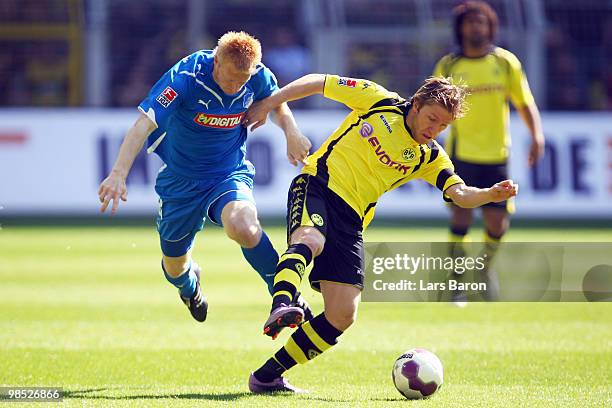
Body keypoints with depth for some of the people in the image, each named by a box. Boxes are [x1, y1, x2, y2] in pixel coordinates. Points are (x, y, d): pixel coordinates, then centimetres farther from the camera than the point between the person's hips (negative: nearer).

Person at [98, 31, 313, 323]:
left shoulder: (258, 77, -14)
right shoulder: (184, 78, -27)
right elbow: (144, 124, -34)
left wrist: (291, 132, -11)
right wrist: (118, 174, -46)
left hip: (230, 174, 0)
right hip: (181, 180, 0)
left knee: (242, 226, -35)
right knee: (174, 267, 15)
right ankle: (189, 285, 56)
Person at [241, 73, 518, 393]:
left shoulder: (429, 157, 11)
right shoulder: (379, 101, 2)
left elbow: (460, 194, -2)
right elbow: (316, 82, 7)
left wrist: (490, 195, -24)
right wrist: (266, 106, 4)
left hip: (351, 221, 4)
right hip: (316, 186, -4)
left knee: (342, 316, -7)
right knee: (310, 240, -40)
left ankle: (268, 376, 1)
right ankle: (281, 307, -65)